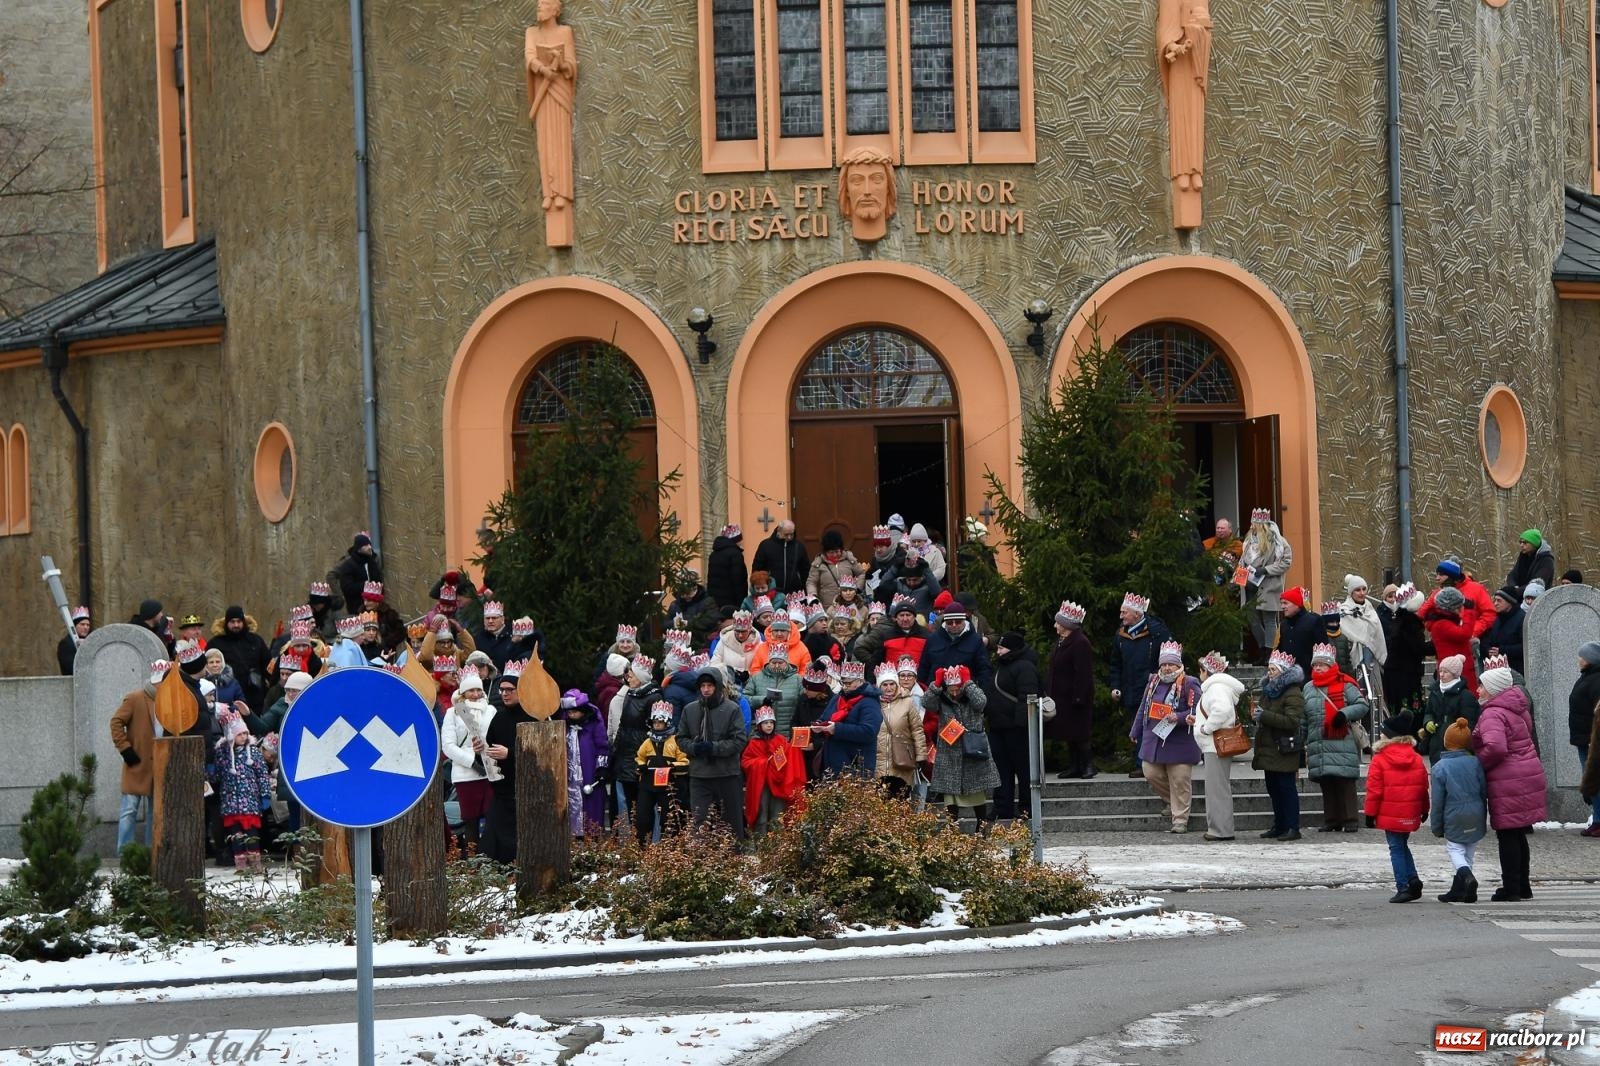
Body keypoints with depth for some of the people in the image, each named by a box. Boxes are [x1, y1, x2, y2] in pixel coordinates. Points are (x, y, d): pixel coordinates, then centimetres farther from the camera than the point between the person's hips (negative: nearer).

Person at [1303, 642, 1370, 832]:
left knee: (1345, 783, -6)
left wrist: (1345, 714, -17)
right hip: (1317, 744, 5)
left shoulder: (1345, 685, 0)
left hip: (1342, 743, -5)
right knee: (1326, 785, 7)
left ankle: (1350, 821, -3)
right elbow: (1302, 719, 21)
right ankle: (1331, 820, 14)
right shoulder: (1308, 688, 17)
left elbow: (1362, 705, -3)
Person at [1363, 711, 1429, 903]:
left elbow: (1374, 790, -9)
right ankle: (1413, 879, 6)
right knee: (1402, 846, 20)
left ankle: (1403, 888, -2)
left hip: (1390, 815, -5)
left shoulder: (1379, 760, -10)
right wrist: (1424, 810, 22)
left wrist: (1370, 814, -2)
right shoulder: (1417, 759, 4)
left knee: (1397, 849, 2)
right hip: (1411, 814, 5)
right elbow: (1424, 788, 10)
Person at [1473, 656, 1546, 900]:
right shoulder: (1519, 708, 13)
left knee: (1507, 836, -2)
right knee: (1518, 835, 16)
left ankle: (1511, 888, 0)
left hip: (1508, 781, -9)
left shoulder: (1493, 714, -17)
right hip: (1530, 773, 9)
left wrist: (1480, 764, -13)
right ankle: (1523, 886, 22)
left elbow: (1495, 747, -32)